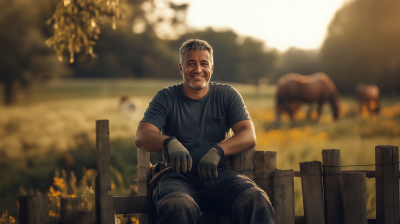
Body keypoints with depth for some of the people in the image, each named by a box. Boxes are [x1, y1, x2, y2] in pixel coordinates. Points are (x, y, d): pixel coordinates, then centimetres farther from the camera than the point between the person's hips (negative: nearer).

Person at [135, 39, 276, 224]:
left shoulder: (227, 95, 15)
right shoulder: (166, 98, 11)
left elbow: (249, 136, 2)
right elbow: (141, 137, -3)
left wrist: (217, 151, -18)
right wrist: (170, 142, -27)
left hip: (217, 174, 1)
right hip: (179, 176, -1)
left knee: (257, 201, -31)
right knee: (178, 207, -38)